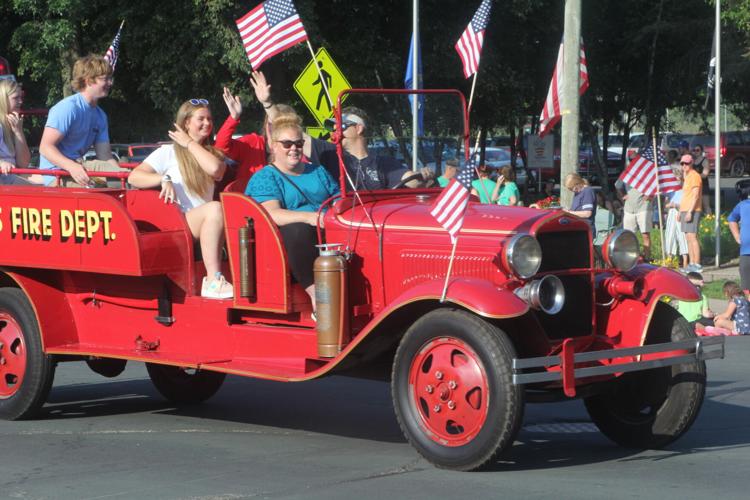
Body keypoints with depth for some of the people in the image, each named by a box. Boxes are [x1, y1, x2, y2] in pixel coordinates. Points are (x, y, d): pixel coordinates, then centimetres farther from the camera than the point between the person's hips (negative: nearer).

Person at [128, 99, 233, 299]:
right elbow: (133, 177, -1)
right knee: (215, 209, -34)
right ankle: (213, 281, -40)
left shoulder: (213, 154, 21)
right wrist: (164, 179, -17)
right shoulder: (168, 152, 9)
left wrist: (190, 144, 4)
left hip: (204, 227, 4)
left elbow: (215, 169, -5)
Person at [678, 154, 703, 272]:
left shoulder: (695, 176, -10)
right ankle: (691, 264, 11)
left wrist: (690, 211, -22)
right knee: (688, 238, 9)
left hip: (692, 211, -10)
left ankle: (697, 265, -14)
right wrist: (680, 211, 21)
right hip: (685, 211, 10)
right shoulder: (686, 176, 19)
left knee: (692, 237, -13)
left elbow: (696, 195, -17)